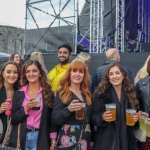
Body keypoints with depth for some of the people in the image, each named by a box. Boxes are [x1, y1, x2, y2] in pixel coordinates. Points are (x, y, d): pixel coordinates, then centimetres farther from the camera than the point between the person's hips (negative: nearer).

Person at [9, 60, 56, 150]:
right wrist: (25, 108, -14)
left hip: (40, 138, -1)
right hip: (20, 138, 1)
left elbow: (52, 119, 1)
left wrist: (53, 141, -3)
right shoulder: (18, 93, 3)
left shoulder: (48, 93, 1)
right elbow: (12, 119, 1)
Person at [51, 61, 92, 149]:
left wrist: (92, 139, 13)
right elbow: (55, 120, -10)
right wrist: (68, 109, -25)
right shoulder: (62, 93, -5)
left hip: (86, 138, 4)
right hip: (69, 138, -4)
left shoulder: (87, 94, 9)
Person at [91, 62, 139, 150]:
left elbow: (135, 114, 14)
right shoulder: (101, 94, -7)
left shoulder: (130, 93, 3)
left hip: (126, 140, 3)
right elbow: (93, 118, -5)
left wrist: (135, 118, -6)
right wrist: (102, 117, -23)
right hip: (106, 141, -3)